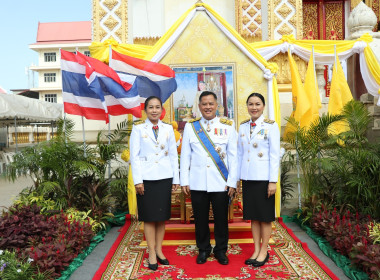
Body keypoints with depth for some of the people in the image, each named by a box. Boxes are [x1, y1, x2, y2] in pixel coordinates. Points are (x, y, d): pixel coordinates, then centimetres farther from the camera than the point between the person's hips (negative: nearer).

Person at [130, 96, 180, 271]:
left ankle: (159, 250, 23)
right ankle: (152, 254, 15)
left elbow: (173, 155, 8)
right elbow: (134, 156, -2)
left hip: (164, 177, 3)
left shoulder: (168, 129, 8)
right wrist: (137, 180, -8)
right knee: (149, 217, 4)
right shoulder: (138, 128, 1)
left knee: (162, 216, 9)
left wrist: (176, 179, 5)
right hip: (146, 178, -2)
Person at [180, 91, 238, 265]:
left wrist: (232, 182, -3)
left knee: (221, 218, 9)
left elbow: (233, 156, 2)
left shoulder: (228, 126, 4)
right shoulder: (190, 126, 6)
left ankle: (221, 250, 29)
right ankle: (203, 249, 31)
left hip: (220, 183, -1)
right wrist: (184, 181, 1)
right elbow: (185, 156, 5)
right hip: (197, 183, 1)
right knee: (200, 218, 11)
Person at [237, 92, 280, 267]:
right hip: (247, 177, 5)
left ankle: (264, 251, 21)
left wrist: (273, 181, -11)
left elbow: (274, 155, -8)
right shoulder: (243, 126, 8)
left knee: (265, 216, 6)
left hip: (263, 178, -4)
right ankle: (256, 250, 24)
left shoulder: (271, 126, -5)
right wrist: (237, 177, 10)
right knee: (252, 215, 12)